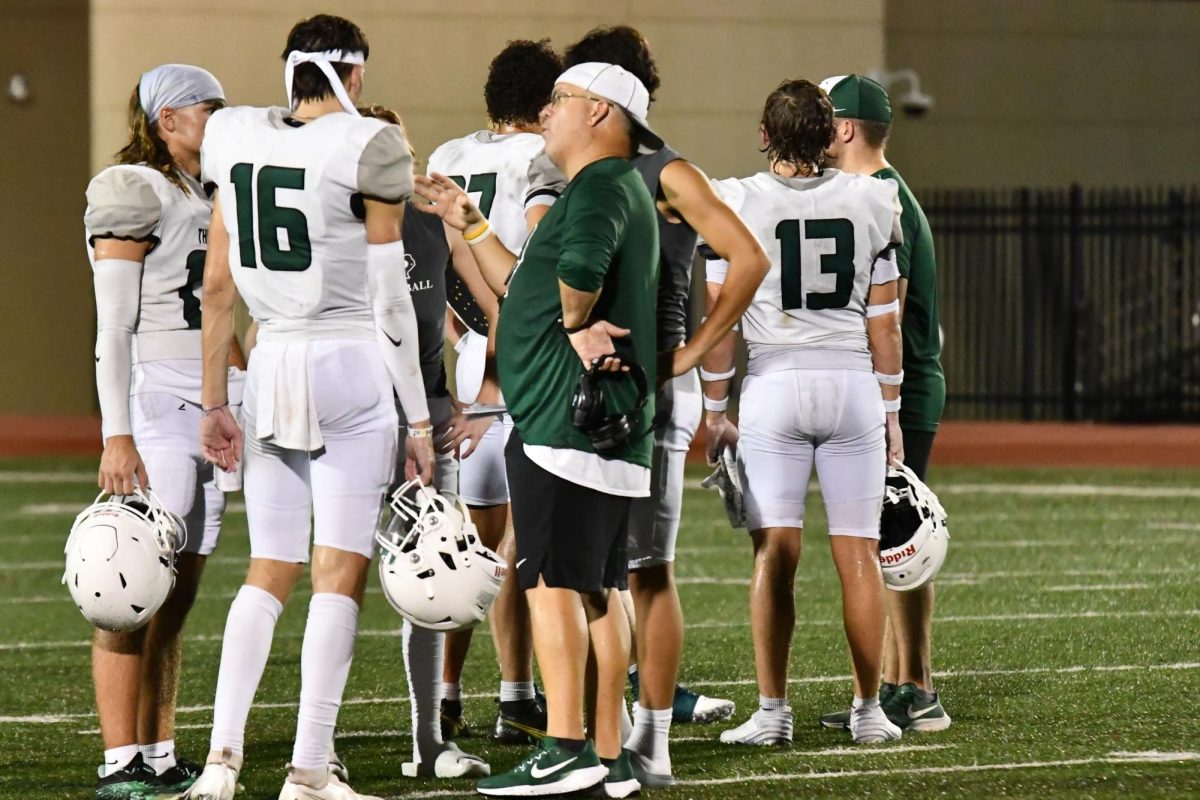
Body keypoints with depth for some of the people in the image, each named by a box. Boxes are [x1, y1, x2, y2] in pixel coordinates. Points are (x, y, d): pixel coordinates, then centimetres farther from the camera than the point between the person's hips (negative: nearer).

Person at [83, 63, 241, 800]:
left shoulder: (208, 199, 19)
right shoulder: (133, 194, -7)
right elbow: (112, 330, -12)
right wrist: (116, 436, -18)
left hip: (212, 407, 8)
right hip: (157, 402, -8)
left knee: (179, 596, 8)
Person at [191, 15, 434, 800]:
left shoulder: (239, 142, 7)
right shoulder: (367, 150, -7)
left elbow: (219, 288, 11)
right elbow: (390, 299, -7)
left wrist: (214, 402, 19)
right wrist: (420, 418, -1)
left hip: (272, 366, 5)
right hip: (352, 366, -5)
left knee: (270, 571, 11)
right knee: (340, 571, -1)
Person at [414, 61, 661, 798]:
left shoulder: (602, 188, -11)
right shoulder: (614, 191, 22)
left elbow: (582, 263, -35)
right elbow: (528, 291, 31)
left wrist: (576, 323, -17)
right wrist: (470, 226, 32)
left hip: (566, 419, -10)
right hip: (612, 429, 10)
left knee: (553, 580, -9)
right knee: (600, 589, 10)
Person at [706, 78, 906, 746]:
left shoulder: (738, 205, -3)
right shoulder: (870, 202, 2)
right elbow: (884, 321, 5)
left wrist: (716, 406, 7)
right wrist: (891, 408, 13)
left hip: (774, 382, -1)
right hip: (852, 381, 1)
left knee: (776, 553, 0)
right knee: (859, 553, 5)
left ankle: (773, 711, -2)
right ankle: (869, 709, 9)